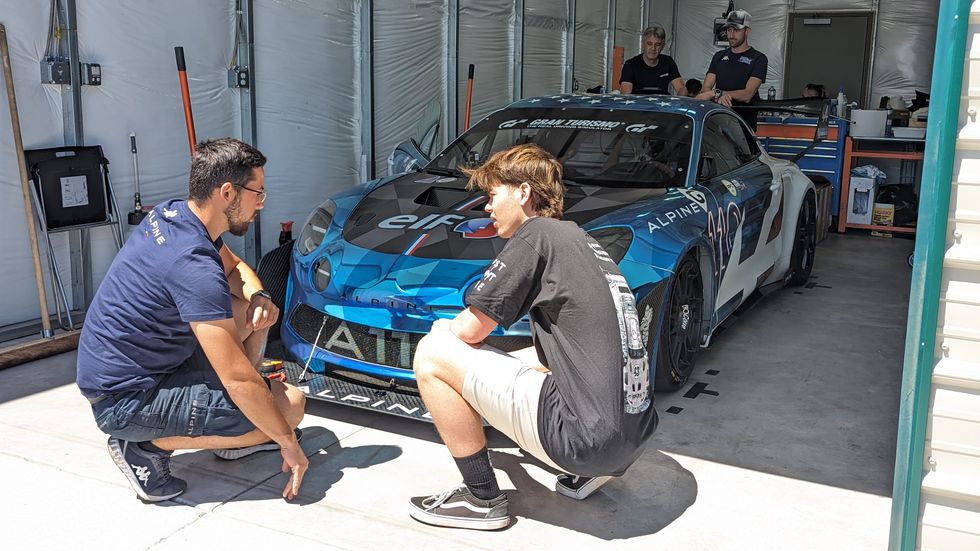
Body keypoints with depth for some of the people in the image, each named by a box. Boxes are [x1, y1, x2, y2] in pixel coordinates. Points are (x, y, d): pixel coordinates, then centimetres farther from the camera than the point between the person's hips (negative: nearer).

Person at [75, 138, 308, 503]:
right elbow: (238, 378, -27)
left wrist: (259, 296, -4)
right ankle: (149, 447, -5)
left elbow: (235, 267, 19)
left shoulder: (172, 214, 1)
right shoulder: (193, 264, -28)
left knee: (257, 312, 10)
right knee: (290, 403, -13)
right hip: (125, 402, -10)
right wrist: (288, 443, -16)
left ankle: (232, 434, 17)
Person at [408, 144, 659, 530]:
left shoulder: (535, 235, -7)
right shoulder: (579, 238, 18)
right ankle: (594, 470, 18)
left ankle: (482, 499, 6)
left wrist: (444, 333, 20)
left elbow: (470, 330, -5)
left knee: (432, 354, -4)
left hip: (586, 438, -9)